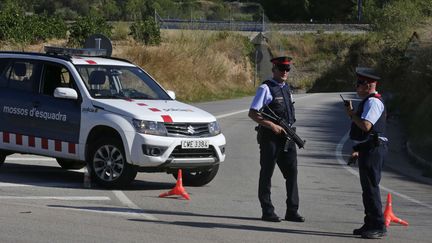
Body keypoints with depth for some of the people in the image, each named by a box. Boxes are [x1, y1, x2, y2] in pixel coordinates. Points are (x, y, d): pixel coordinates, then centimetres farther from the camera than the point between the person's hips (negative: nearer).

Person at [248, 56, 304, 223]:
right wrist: (272, 126, -19)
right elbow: (252, 113, -13)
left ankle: (292, 211, 8)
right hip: (270, 138, -7)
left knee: (292, 172, 4)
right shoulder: (266, 88, -8)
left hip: (286, 137, 7)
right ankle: (267, 212, 6)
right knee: (267, 173, 1)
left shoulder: (286, 88, 15)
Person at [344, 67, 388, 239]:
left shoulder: (373, 102, -15)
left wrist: (352, 114, -12)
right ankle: (370, 225, 21)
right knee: (367, 188, 14)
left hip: (372, 150, -11)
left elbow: (366, 126, -27)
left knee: (371, 188, -11)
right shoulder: (368, 101, 20)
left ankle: (378, 227, -11)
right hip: (367, 149, 11)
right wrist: (357, 148, 23)